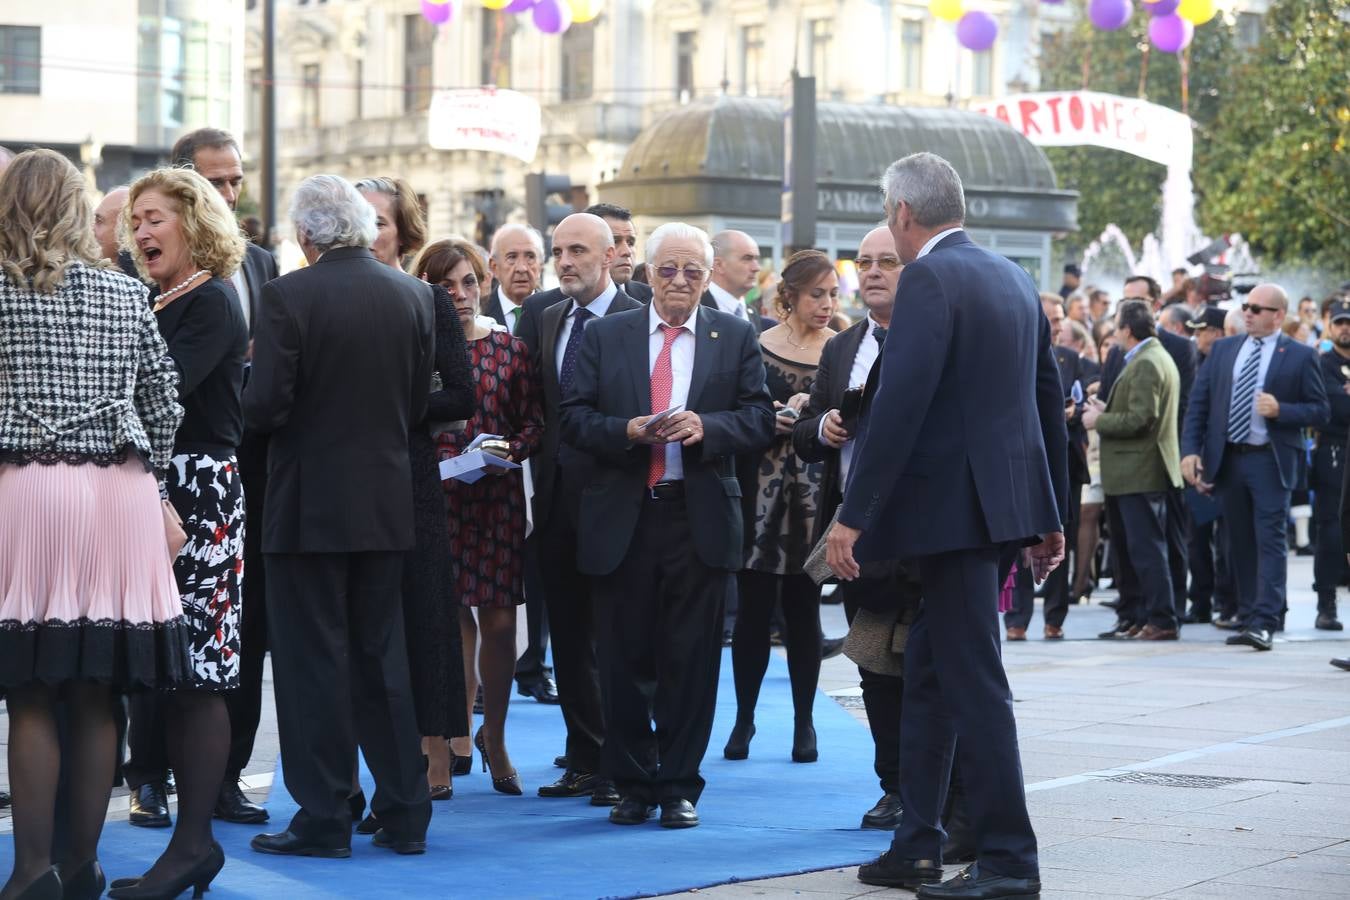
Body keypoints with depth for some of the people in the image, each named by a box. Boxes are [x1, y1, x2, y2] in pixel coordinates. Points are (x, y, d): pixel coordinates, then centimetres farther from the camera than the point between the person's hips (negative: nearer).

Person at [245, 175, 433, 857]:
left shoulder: (288, 296, -14)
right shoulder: (413, 295, 1)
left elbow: (264, 404, -18)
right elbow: (418, 403, 6)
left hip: (309, 503, -5)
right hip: (387, 504, 5)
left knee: (312, 662, 2)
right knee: (381, 656, 13)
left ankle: (324, 819, 4)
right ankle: (404, 816, 16)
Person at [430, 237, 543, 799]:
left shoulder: (510, 349, 8)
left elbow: (533, 422, 8)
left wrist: (510, 450, -11)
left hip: (499, 495, 1)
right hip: (437, 495, -1)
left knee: (499, 621, 0)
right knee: (452, 620, 1)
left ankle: (494, 737, 16)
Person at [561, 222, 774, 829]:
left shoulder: (736, 338, 7)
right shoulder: (604, 336, 8)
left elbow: (760, 419, 1)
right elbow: (574, 419, 3)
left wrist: (707, 427, -17)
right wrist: (627, 431, -15)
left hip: (700, 519, -1)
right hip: (622, 520, 1)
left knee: (692, 660, 2)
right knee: (625, 659, 4)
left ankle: (680, 787, 11)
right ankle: (633, 785, 16)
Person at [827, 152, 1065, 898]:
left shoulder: (928, 280, -13)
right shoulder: (1012, 277, 14)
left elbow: (899, 404, -21)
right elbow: (1048, 397, 18)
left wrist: (852, 516, -19)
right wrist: (1051, 515, 23)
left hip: (953, 506, -9)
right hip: (1010, 502, 9)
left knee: (973, 683, -4)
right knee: (929, 675, 15)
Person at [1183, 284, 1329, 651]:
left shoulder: (1299, 356, -1)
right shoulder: (1223, 349, 11)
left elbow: (1320, 411, -2)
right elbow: (1198, 403, 10)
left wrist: (1280, 410, -18)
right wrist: (1190, 450, 0)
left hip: (1270, 460, -5)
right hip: (1227, 459, 5)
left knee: (1270, 541, -8)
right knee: (1241, 543, 10)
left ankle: (1264, 623, -13)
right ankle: (1247, 618, 17)